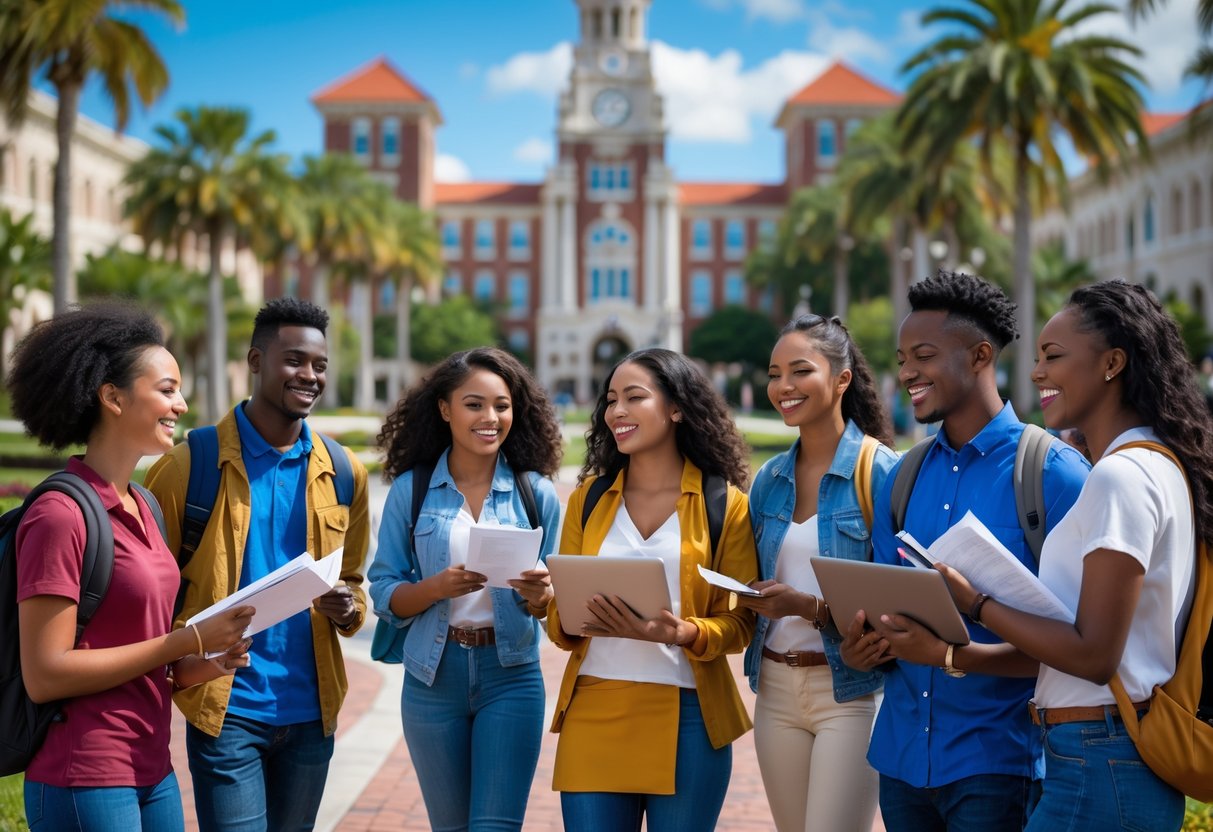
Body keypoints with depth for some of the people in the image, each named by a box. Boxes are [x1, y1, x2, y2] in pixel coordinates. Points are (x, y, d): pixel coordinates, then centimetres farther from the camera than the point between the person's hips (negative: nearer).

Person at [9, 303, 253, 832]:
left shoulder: (141, 508, 9)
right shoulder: (60, 515, -15)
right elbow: (44, 675, -18)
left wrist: (193, 668, -1)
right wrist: (187, 641, -17)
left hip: (152, 773, 8)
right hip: (87, 783, -8)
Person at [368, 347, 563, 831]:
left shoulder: (536, 492, 0)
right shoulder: (411, 489, -2)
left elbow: (553, 601, 3)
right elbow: (384, 595, -2)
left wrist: (540, 594, -20)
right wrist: (439, 586, -21)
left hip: (510, 677, -1)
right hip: (433, 677, 1)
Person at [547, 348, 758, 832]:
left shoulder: (725, 504, -1)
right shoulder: (588, 497, 8)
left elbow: (739, 622, -2)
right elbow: (558, 614, 9)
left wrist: (681, 633, -21)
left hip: (687, 718, -2)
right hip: (594, 714, 2)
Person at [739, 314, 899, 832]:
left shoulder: (881, 470, -10)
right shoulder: (770, 479, 9)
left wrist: (810, 607, -23)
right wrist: (746, 596, -4)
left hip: (850, 692, -6)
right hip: (776, 689, 6)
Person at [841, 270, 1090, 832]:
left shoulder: (1055, 473, -9)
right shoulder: (902, 478, 9)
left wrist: (961, 656, -26)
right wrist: (860, 648, -8)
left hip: (997, 762, -6)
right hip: (902, 752, 6)